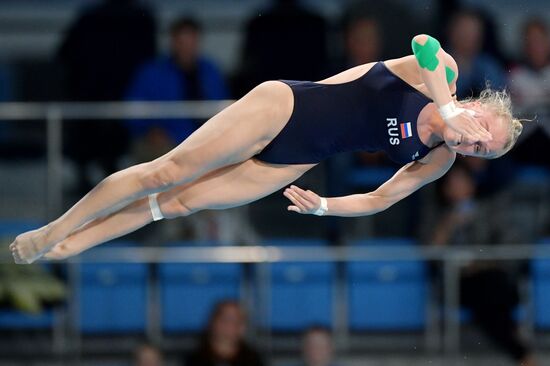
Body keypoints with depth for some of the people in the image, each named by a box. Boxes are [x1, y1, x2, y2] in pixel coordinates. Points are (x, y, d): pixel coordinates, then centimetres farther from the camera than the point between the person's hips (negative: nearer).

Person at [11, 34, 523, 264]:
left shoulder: (437, 162, 1)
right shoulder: (438, 70, -11)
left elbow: (381, 199, 11)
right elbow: (424, 43, -32)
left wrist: (324, 208, 1)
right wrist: (447, 108, -37)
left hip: (297, 163, 4)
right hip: (283, 107, -4)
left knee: (180, 203, 0)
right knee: (166, 173, -6)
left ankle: (63, 246, 6)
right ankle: (53, 231, 6)